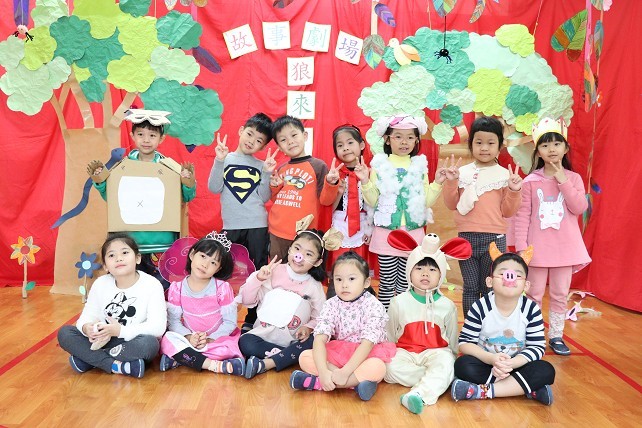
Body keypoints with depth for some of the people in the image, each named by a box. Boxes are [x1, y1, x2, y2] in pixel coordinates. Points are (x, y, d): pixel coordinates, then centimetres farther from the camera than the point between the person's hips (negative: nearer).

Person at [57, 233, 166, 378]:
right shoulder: (100, 284, 2)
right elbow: (87, 316, 1)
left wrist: (121, 330, -28)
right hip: (104, 341, 4)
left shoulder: (152, 285, -12)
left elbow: (158, 326, -19)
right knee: (64, 333, -13)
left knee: (150, 343, -36)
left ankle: (88, 359, -18)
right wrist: (86, 328, -24)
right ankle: (116, 366, -24)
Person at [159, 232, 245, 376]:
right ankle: (215, 366, -28)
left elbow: (230, 322, -8)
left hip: (217, 339, -1)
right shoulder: (177, 288, -4)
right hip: (190, 339, 2)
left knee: (227, 349, -34)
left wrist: (209, 339, -19)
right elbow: (173, 320, -4)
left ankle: (179, 359, -20)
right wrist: (189, 337, -22)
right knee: (168, 340, -28)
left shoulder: (223, 288, -10)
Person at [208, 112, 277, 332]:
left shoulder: (262, 165, 7)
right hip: (231, 226, 0)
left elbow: (264, 197, -1)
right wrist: (219, 161, -13)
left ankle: (252, 320, 16)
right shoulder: (225, 159, 5)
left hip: (258, 226, 1)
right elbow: (214, 188, -6)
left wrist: (267, 174, -11)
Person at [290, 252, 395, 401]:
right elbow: (320, 338, -18)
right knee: (305, 357, -19)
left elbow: (367, 343, -23)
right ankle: (356, 381, -23)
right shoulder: (331, 305, -7)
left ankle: (316, 383, -28)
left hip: (365, 355, -3)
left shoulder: (374, 306, -16)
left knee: (377, 368, -37)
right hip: (339, 353, 3)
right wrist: (323, 371, -34)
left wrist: (344, 372, -32)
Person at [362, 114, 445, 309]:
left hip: (413, 232, 2)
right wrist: (365, 181, -15)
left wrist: (437, 183, -7)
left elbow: (426, 201, 5)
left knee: (405, 283, 8)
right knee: (387, 282, 4)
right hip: (386, 232, -1)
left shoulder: (419, 166, 6)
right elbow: (372, 201, 0)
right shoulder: (380, 165, 1)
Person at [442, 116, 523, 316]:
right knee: (470, 288, 10)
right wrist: (450, 181, -8)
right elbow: (451, 204, 4)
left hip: (494, 238, -1)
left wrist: (514, 191, -13)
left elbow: (508, 211, 2)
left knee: (490, 289, 9)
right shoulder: (463, 172, 3)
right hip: (467, 237, 1)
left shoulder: (505, 174, 1)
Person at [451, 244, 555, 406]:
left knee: (546, 371, -25)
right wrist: (492, 359, -31)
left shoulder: (531, 309, -12)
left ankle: (485, 390, -27)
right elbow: (465, 342, -15)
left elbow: (537, 347, -12)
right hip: (486, 362, -1)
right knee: (463, 365, -30)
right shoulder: (480, 307, -15)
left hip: (517, 364, 1)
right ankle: (529, 389, -25)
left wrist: (511, 364, -28)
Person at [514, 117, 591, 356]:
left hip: (565, 247, 2)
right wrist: (521, 246, -10)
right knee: (535, 293, 6)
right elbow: (523, 215, -5)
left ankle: (556, 336, 22)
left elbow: (580, 208, -10)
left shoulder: (573, 178, 3)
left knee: (560, 294, 10)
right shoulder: (530, 181, -3)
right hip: (538, 247, -2)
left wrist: (563, 181, -14)